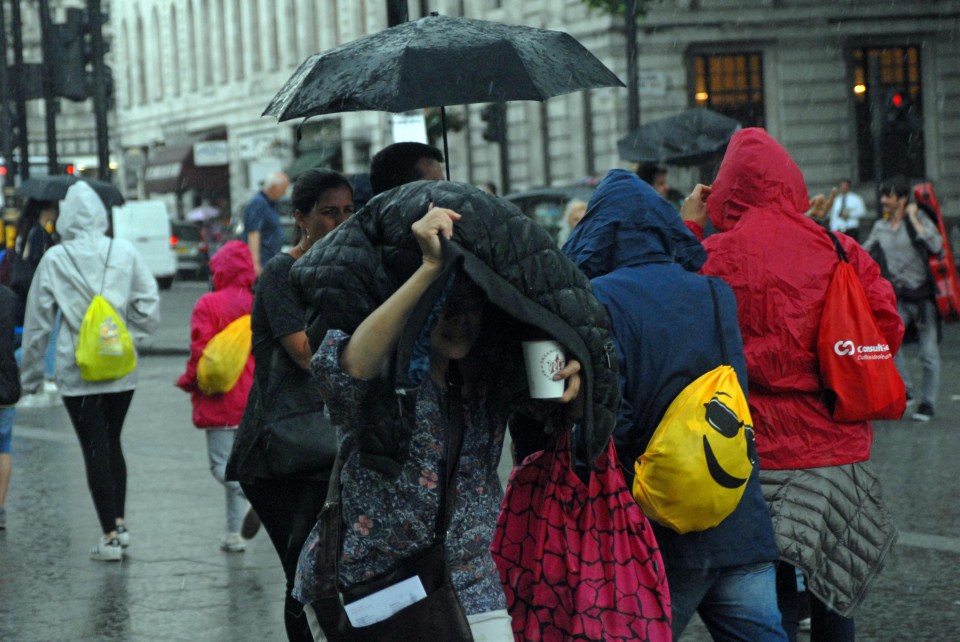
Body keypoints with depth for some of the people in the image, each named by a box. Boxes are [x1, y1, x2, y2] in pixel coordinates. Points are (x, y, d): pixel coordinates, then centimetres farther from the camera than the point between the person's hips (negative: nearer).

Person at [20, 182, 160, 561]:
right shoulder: (124, 253, -1)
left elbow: (37, 321, 0)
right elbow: (149, 305, -1)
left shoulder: (54, 260, -6)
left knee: (95, 449, 1)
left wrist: (31, 374, 9)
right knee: (112, 443, 20)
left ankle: (109, 536, 0)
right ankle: (119, 521, 18)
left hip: (77, 371, -3)